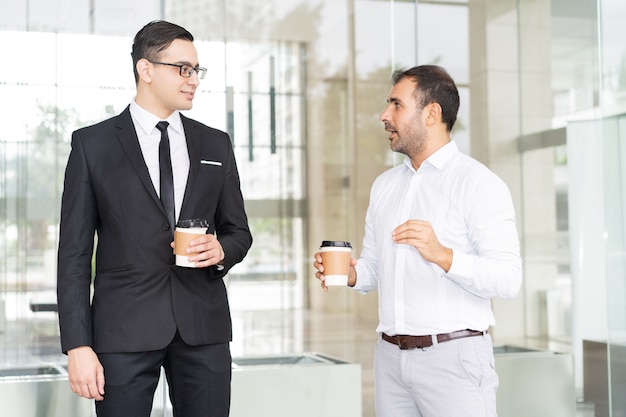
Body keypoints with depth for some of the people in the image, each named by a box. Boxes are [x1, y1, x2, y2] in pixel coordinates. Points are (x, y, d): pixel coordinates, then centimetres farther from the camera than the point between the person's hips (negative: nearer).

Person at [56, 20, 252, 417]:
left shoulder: (216, 144, 11)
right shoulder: (93, 144, 2)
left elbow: (238, 231, 18)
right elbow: (75, 251, -1)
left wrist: (221, 250, -7)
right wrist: (78, 346, -7)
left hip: (204, 326, 3)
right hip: (125, 327, -2)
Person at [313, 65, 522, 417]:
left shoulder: (478, 183, -8)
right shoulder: (385, 185, 13)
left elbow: (508, 279, -16)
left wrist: (441, 255, -29)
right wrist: (350, 274, -3)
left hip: (454, 354, -6)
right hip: (391, 357, 6)